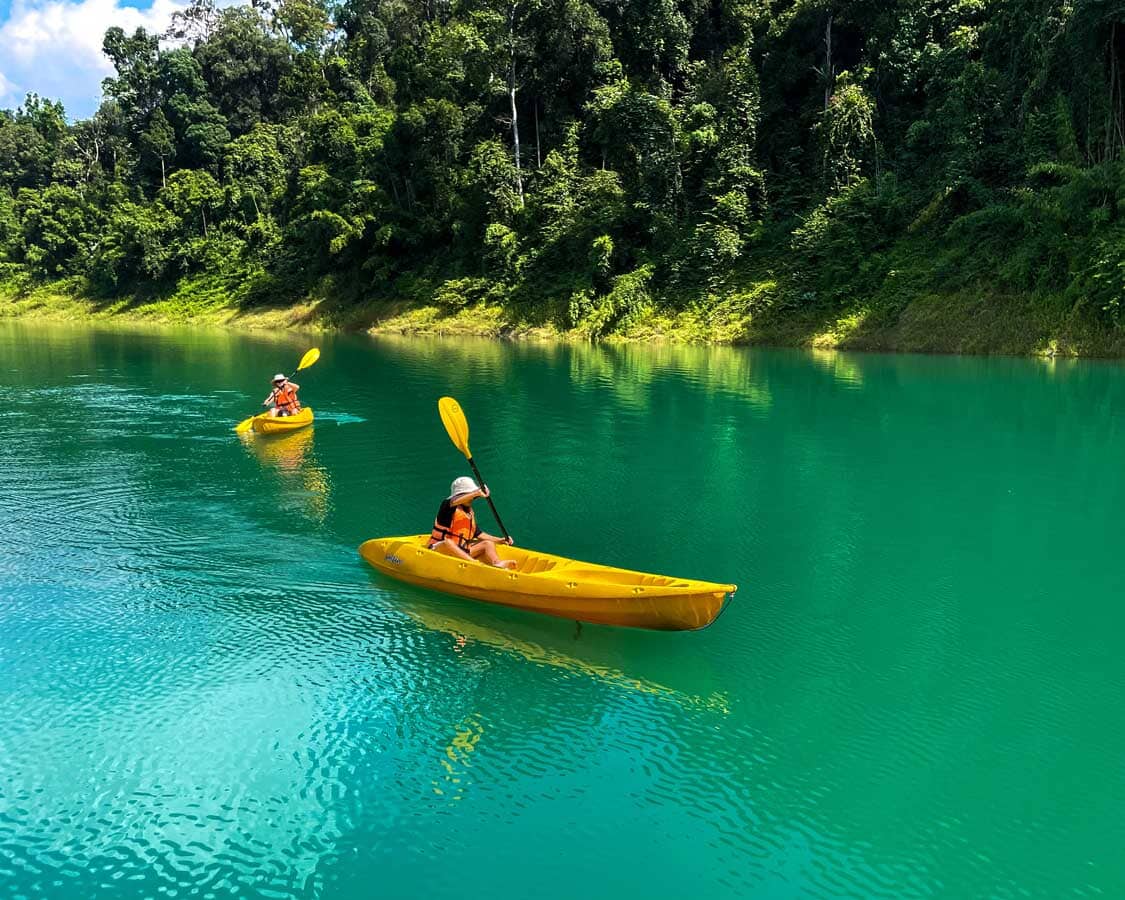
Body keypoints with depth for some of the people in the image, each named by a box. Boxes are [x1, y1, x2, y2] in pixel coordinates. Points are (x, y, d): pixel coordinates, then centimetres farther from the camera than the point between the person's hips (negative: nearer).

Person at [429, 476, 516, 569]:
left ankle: (497, 563, -35)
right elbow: (454, 502, -31)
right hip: (440, 549, -7)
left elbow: (478, 533, 19)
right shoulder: (447, 505, -6)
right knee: (448, 542, -38)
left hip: (460, 552, 7)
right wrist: (477, 493, -36)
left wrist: (500, 540, 10)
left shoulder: (470, 513, 15)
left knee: (488, 543, -3)